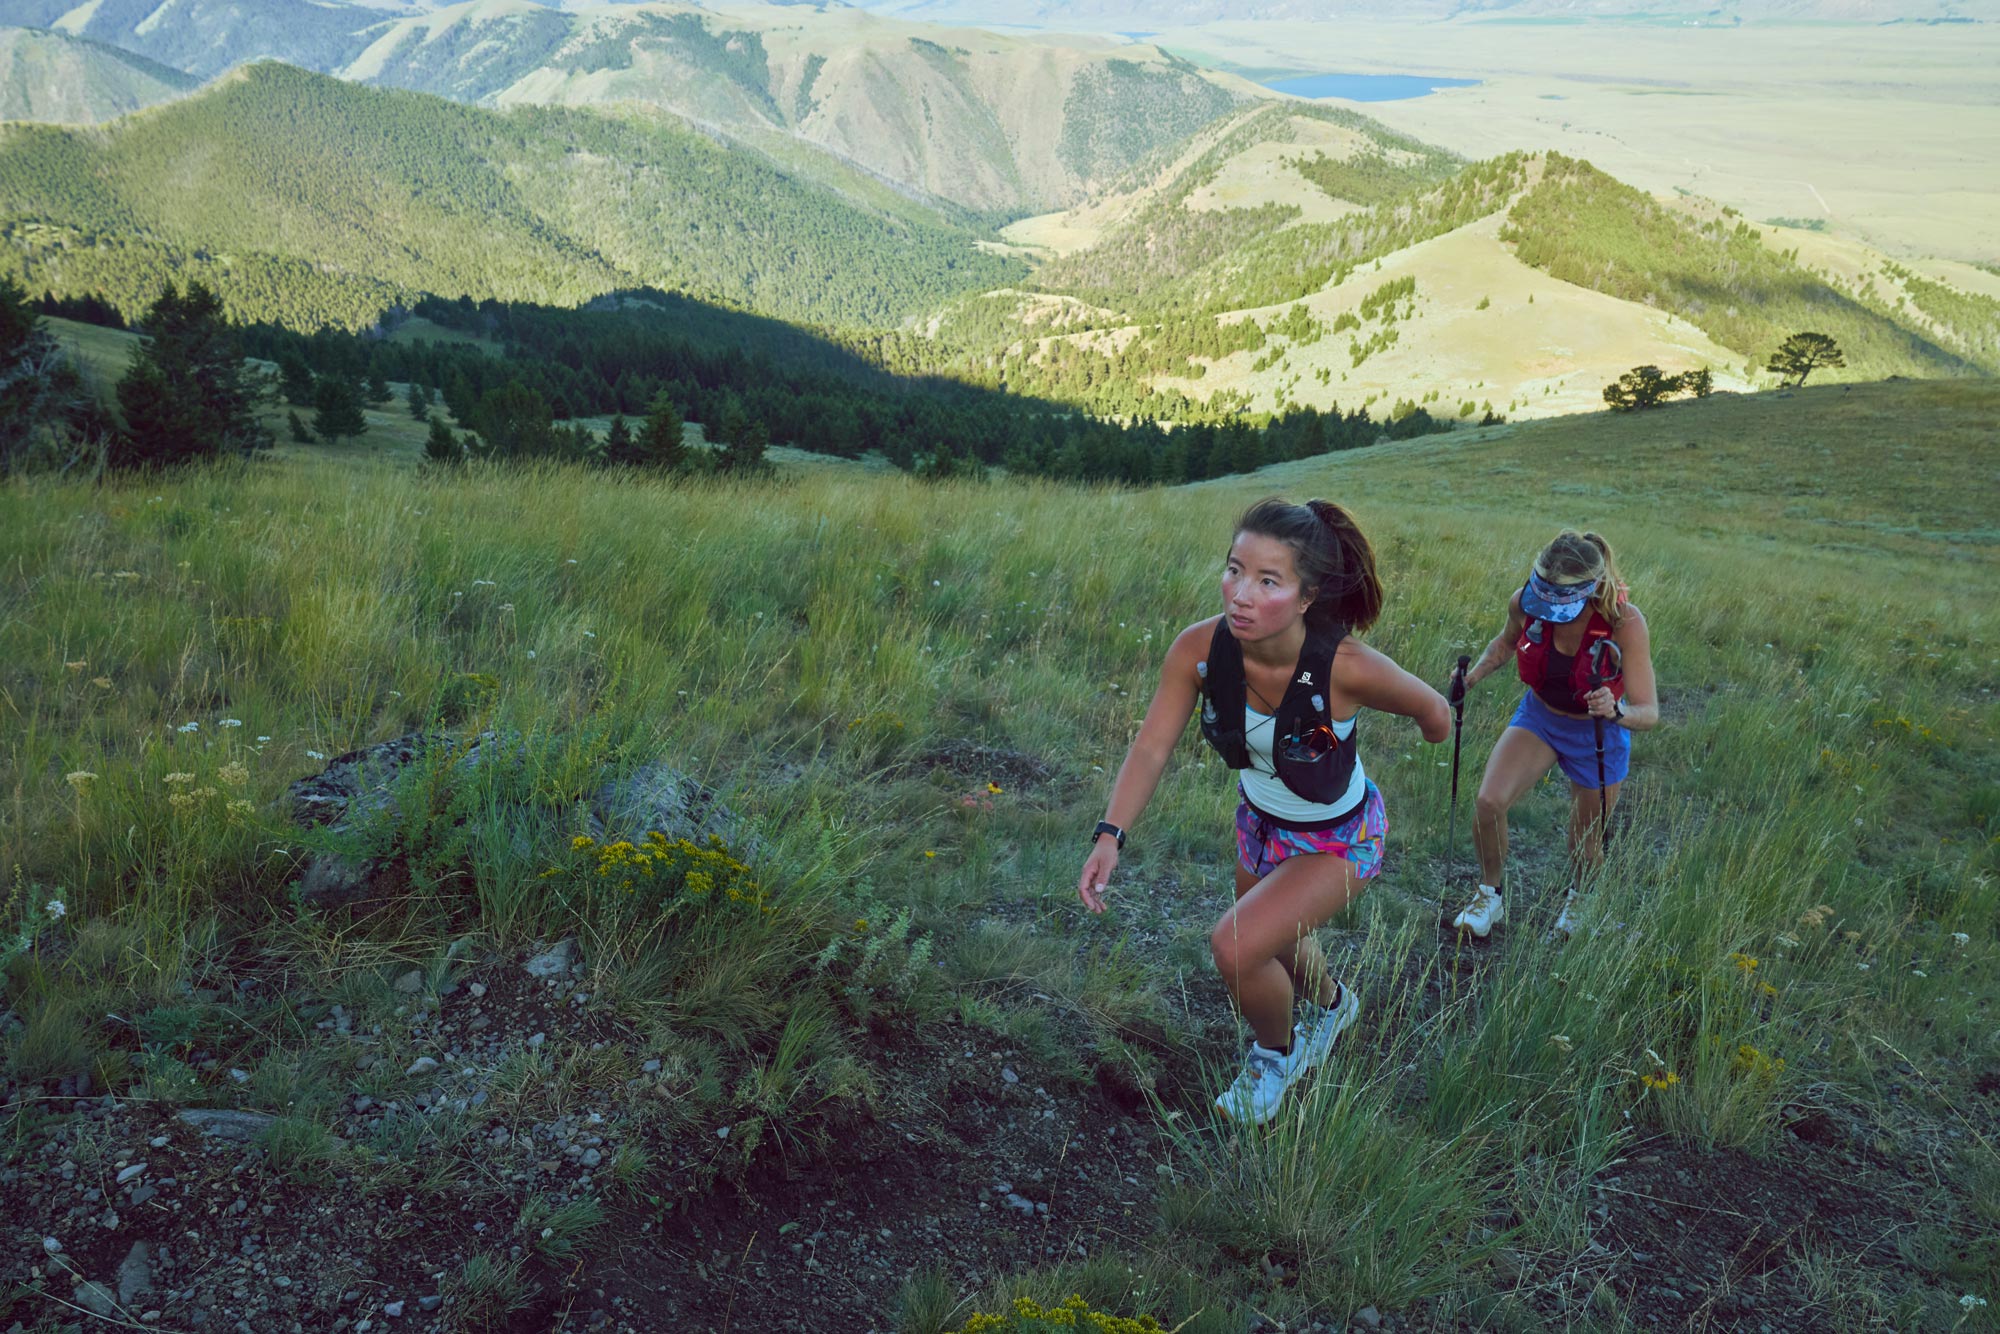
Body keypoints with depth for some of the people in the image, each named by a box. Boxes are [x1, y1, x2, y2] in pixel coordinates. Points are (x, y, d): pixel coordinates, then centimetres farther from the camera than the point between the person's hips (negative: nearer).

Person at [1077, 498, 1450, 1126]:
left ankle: (1277, 1052, 14)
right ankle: (1331, 1005, 66)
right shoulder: (1199, 648, -28)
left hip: (1338, 839, -5)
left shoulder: (1346, 666, -38)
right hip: (1260, 821, 5)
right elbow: (1151, 746, -22)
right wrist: (1110, 833, -35)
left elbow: (1430, 709, -18)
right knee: (1278, 947, 28)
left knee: (1236, 945, -21)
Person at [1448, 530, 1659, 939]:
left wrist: (1616, 712, -52)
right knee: (1488, 802, -20)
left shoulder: (1624, 623, -32)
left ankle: (1576, 900, 49)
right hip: (1538, 717, 2)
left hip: (1597, 734, -2)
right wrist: (1475, 674, -15)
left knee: (1585, 844, 13)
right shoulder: (1525, 603, -23)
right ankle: (1489, 896, 8)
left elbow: (1649, 712, -29)